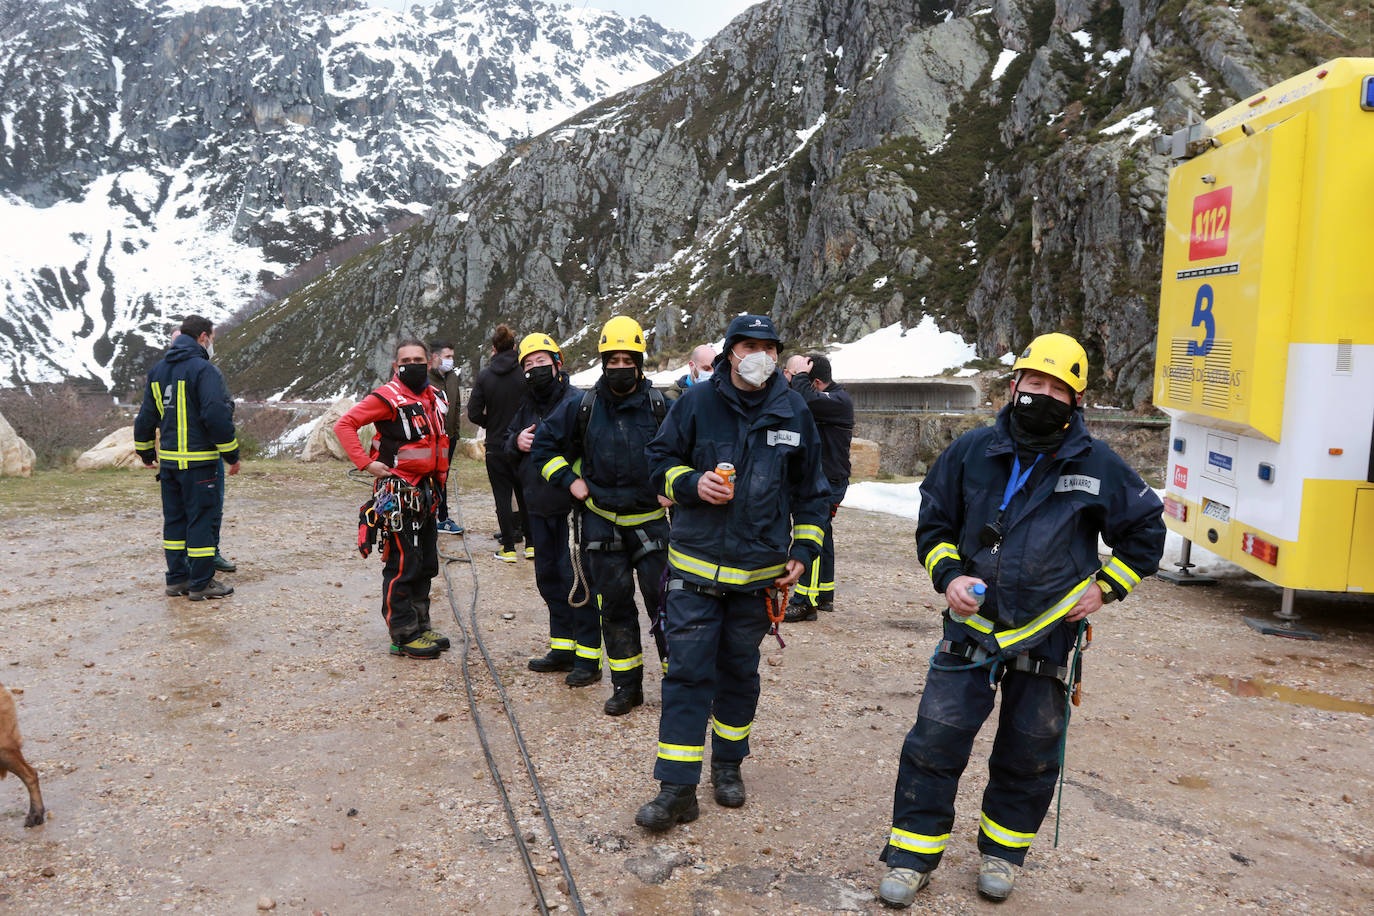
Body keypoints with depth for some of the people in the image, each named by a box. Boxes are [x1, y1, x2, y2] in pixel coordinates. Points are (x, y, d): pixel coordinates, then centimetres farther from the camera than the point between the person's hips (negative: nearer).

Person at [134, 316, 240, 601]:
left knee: (174, 519, 14)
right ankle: (201, 583, 3)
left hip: (168, 460, 8)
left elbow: (145, 417, 17)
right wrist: (232, 455, -11)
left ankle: (176, 578, 20)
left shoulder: (157, 370, 12)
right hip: (198, 461, -7)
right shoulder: (204, 370, -12)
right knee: (202, 519, -1)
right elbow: (218, 417, -19)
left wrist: (146, 453, 28)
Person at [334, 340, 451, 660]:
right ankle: (404, 636, 4)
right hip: (398, 494, -8)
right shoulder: (387, 397, -12)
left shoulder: (433, 397, 12)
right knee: (402, 565, -4)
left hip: (426, 492, 8)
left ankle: (420, 626, 25)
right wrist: (366, 463, -18)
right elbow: (344, 424, -14)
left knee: (426, 563, 14)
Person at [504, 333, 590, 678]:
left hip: (571, 506, -8)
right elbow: (508, 441, 23)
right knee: (548, 576, 15)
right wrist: (517, 442, 1)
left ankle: (588, 656, 1)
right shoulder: (527, 406, 15)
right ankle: (562, 648, 27)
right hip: (539, 507, 8)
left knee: (576, 576, -7)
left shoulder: (577, 401, -11)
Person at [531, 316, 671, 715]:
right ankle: (627, 685, 18)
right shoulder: (584, 406, -1)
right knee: (613, 604, 7)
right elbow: (544, 443, 10)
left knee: (664, 600, -3)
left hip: (649, 519, -1)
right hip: (601, 521, 2)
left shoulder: (659, 405, -4)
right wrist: (569, 480, 3)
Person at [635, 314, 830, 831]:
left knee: (739, 671, 15)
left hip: (760, 571, 2)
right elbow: (661, 460, 5)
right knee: (687, 673, -4)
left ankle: (728, 764, 34)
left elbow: (810, 491, 12)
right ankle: (677, 789, 3)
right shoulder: (697, 402, -3)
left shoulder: (794, 413, 3)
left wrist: (804, 550, 6)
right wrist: (692, 483, -15)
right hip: (695, 567, -2)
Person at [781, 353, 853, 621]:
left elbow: (806, 399, -33)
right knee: (821, 537, 16)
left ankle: (805, 602, -9)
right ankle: (824, 595, 26)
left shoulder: (839, 401, -16)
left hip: (829, 481, -10)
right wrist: (787, 378, -2)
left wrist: (799, 374, -19)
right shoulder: (823, 398, 13)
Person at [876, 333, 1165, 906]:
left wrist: (1104, 587, 2)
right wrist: (948, 575, -6)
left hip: (1048, 635, 0)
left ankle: (1003, 852, 33)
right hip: (972, 624, 0)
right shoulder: (972, 452, 0)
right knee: (935, 741, -3)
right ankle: (912, 855, 13)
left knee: (1028, 756, 11)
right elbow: (933, 522, 10)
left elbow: (1145, 531, 11)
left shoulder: (1098, 466, -3)